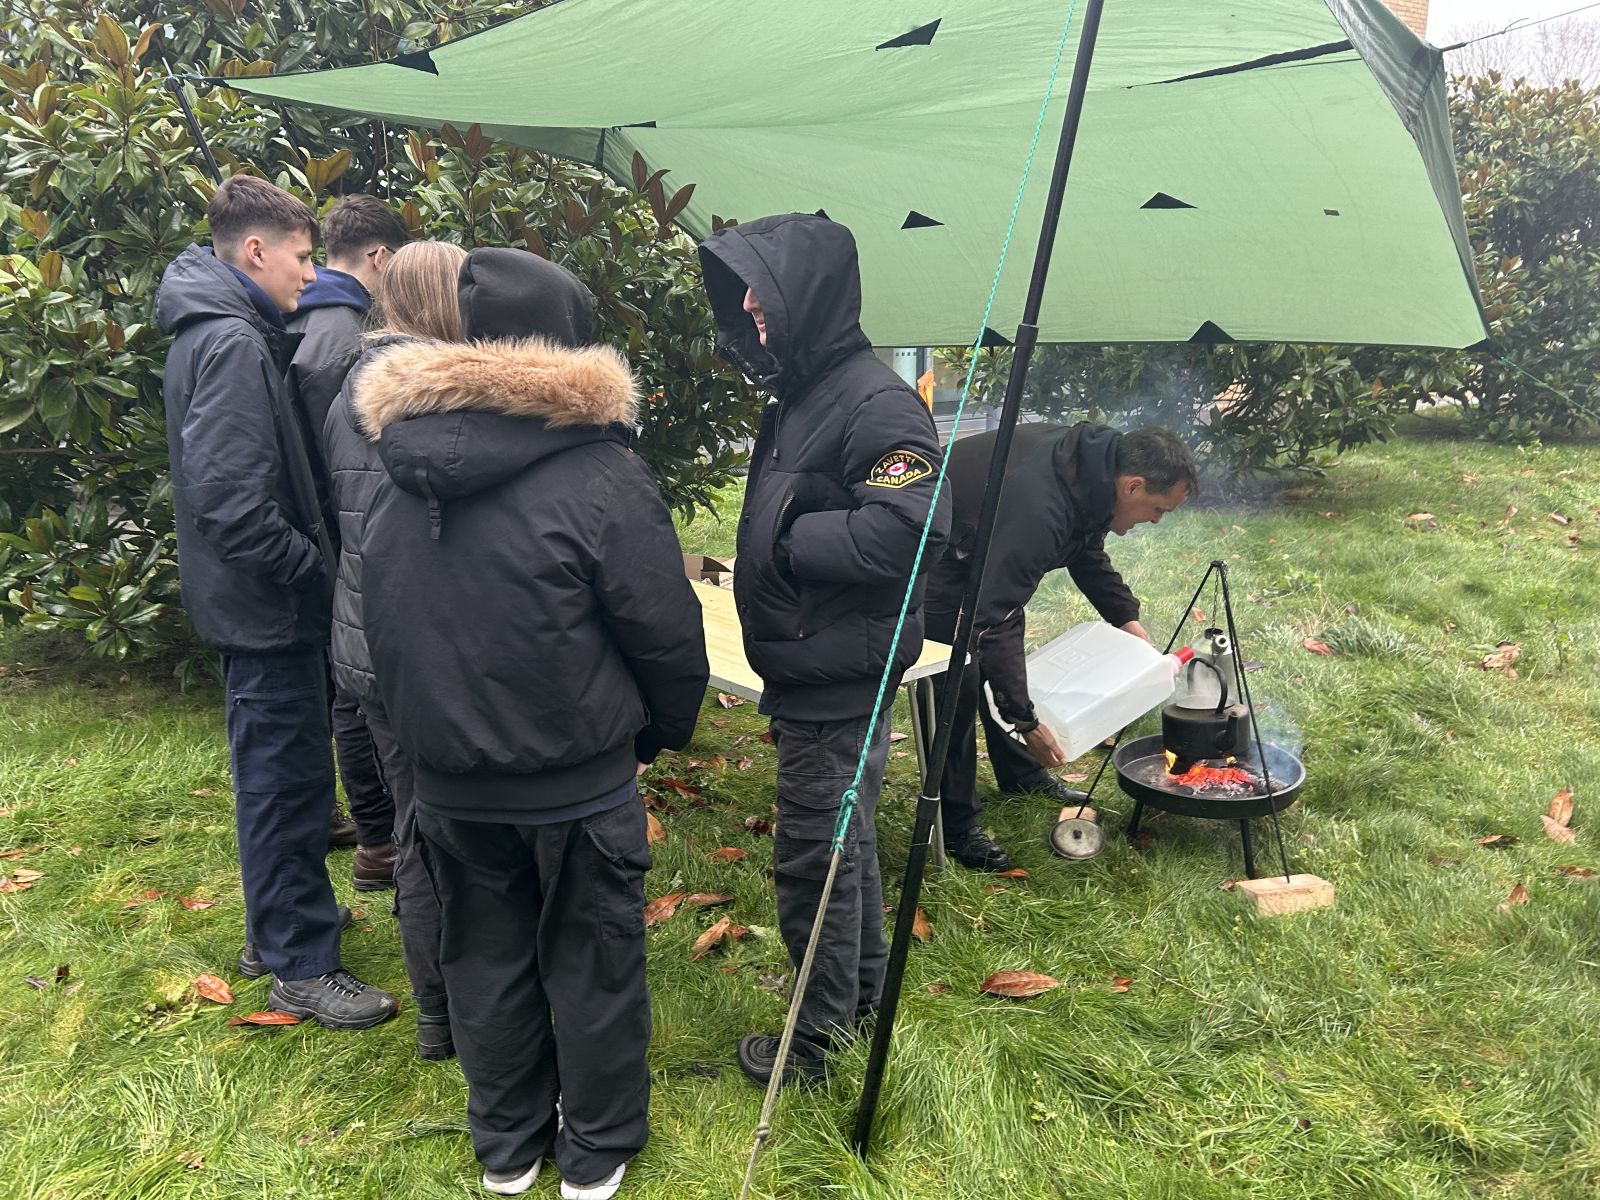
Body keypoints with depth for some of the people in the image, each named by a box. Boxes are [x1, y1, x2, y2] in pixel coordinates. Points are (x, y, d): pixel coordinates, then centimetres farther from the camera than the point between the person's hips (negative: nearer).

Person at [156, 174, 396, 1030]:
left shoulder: (217, 333, 12)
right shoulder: (233, 344, -20)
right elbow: (229, 498, -28)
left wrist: (307, 559, 12)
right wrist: (311, 566, -17)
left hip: (258, 601, 10)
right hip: (267, 605, -10)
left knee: (279, 771, 20)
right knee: (288, 777, 0)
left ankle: (279, 925, 36)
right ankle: (302, 965, 14)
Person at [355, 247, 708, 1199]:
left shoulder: (399, 485, 2)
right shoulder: (601, 478, -18)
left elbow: (383, 632, 9)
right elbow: (667, 636, -14)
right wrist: (666, 730, 4)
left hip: (448, 783, 6)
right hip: (578, 782, -5)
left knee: (486, 956, 20)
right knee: (592, 960, 13)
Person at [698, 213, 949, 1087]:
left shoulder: (874, 403, -19)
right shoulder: (799, 395, 11)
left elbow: (909, 529, -30)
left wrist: (788, 541, -22)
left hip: (841, 680, -10)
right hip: (811, 674, 10)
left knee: (814, 853, 3)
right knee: (843, 836, 23)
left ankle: (820, 1038, 23)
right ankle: (862, 990, 43)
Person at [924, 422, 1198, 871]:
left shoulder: (1090, 465, -9)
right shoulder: (1037, 508, -38)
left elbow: (1088, 554, 12)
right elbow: (990, 620, -37)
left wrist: (1128, 619, 5)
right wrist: (1025, 720, -32)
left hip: (979, 548, 10)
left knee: (1006, 658, 18)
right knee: (958, 680, -12)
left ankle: (1022, 774, 36)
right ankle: (955, 826, 0)